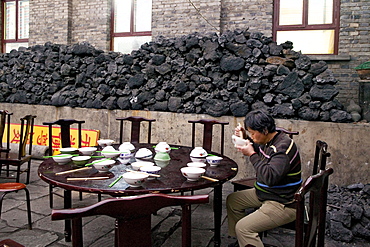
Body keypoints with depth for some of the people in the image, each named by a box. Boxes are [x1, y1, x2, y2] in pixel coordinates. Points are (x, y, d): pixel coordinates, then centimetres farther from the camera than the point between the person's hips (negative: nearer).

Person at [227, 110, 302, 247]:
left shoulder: (283, 147, -26)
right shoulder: (267, 141, 2)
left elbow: (270, 177, -36)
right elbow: (257, 150, 25)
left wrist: (252, 154, -27)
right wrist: (244, 137, 5)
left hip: (283, 204, -10)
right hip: (265, 194, 11)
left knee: (243, 228, -21)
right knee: (232, 200, 17)